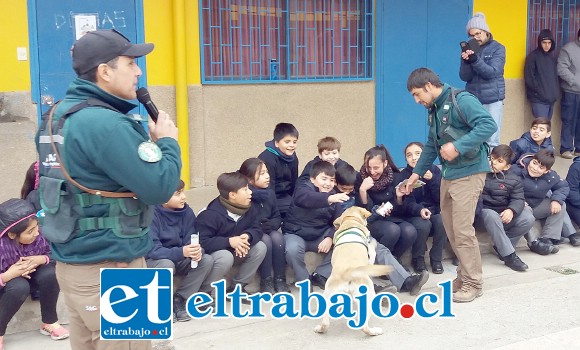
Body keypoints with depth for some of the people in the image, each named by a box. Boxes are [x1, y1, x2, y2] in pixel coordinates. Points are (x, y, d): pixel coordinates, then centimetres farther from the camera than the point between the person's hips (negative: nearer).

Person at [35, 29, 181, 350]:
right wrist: (167, 142, -6)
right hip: (109, 269, -9)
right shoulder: (107, 124, -22)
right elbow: (159, 188, -22)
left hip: (72, 261, 9)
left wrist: (150, 143, 8)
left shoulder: (60, 115, 8)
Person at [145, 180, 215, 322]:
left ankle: (179, 301, -8)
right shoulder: (151, 214, -23)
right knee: (166, 265, -38)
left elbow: (190, 240, -7)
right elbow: (152, 249, -29)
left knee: (207, 260, -18)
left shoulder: (186, 211, -7)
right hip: (154, 261, -5)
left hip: (179, 259, 6)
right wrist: (181, 252, -44)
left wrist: (197, 250, -32)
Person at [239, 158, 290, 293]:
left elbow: (277, 217, 8)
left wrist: (270, 225, -13)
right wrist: (259, 228, -23)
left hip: (268, 230, 5)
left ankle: (280, 279, -16)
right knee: (266, 240, -32)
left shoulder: (270, 193, 3)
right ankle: (266, 281, -18)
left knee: (277, 237, -25)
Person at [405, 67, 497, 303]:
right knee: (451, 229, 11)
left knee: (462, 231, -8)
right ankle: (464, 274, 25)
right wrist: (417, 172, 24)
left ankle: (473, 283, 6)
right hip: (448, 175, 9)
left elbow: (489, 125, -25)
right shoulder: (434, 110, 14)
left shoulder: (462, 101, -14)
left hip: (468, 174, -9)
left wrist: (458, 146, -30)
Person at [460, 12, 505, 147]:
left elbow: (492, 72, -13)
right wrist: (466, 62, -21)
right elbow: (464, 77, -1)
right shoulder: (469, 49, 7)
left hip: (492, 100, -3)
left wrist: (475, 60, -28)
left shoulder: (498, 48, 0)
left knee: (491, 141, -5)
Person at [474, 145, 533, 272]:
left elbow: (518, 199, -3)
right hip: (482, 213, -3)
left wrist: (511, 210, -26)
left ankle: (501, 246, -8)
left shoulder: (514, 180, 8)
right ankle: (509, 256, -33)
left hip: (503, 216, 3)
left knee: (528, 219, -21)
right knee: (492, 216, -39)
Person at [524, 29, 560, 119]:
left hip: (551, 98, 6)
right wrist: (539, 92, -13)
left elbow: (555, 76, 20)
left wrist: (556, 92, 6)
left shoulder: (552, 57, 14)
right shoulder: (533, 56, -5)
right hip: (539, 99, -6)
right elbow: (529, 78, -10)